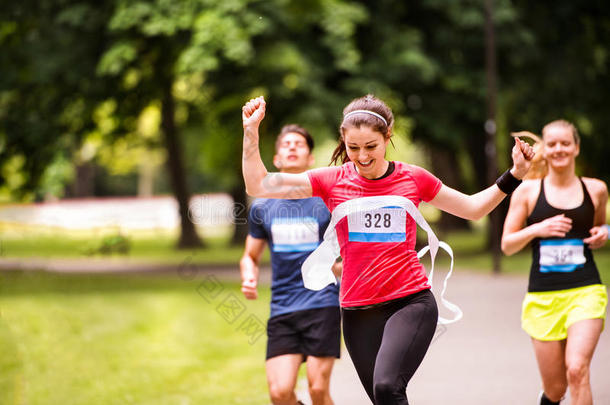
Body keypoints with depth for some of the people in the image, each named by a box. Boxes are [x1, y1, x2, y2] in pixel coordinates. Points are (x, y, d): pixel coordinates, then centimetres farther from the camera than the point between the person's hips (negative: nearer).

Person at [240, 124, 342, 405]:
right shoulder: (261, 208, 9)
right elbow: (250, 257, 22)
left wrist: (337, 268, -13)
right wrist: (249, 279, 0)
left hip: (322, 305, -2)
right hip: (282, 310, 3)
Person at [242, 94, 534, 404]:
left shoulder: (413, 178, 4)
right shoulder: (332, 181, 2)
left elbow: (473, 208, 17)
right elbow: (258, 185, 0)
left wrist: (514, 176, 8)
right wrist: (251, 132, -10)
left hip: (411, 303, -2)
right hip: (358, 312, 2)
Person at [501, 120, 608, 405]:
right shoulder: (528, 191, 3)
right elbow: (507, 245, 4)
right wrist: (537, 229, -14)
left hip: (586, 292, 0)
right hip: (543, 296, 0)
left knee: (577, 370, -22)